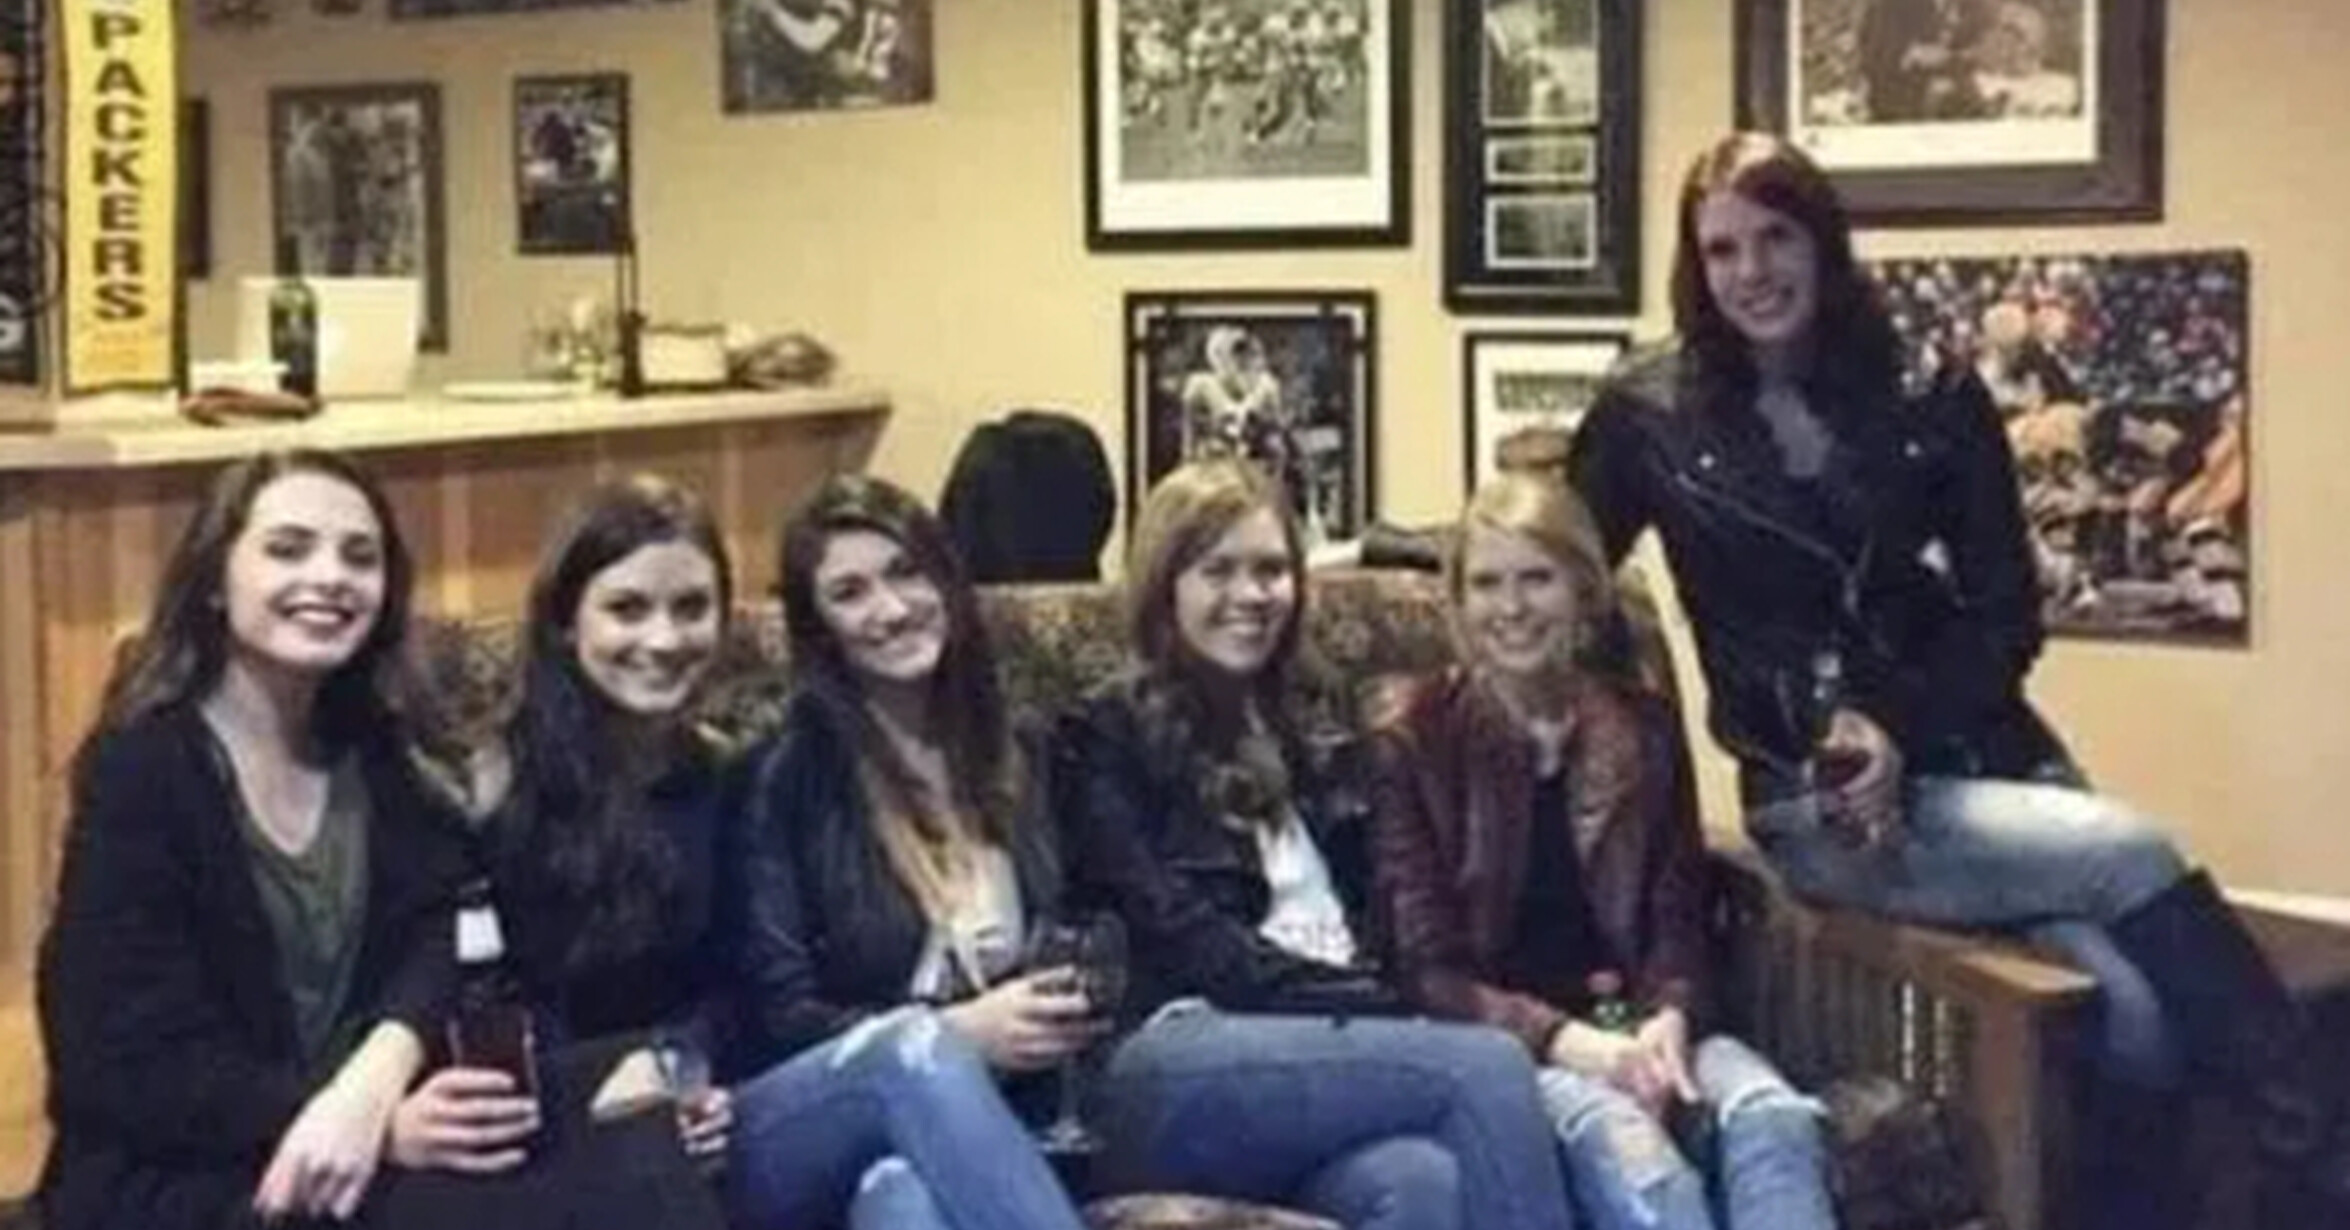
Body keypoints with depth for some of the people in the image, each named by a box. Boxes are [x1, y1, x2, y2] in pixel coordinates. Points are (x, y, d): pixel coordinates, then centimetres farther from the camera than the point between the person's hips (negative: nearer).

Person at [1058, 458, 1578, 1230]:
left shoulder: (1306, 731, 29)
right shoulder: (1108, 737, 10)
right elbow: (1176, 933, -4)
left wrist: (1380, 1006, -3)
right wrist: (1365, 1009, -14)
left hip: (1328, 1047, 5)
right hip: (1178, 1074, -5)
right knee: (1486, 1068, -30)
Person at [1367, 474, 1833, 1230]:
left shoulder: (1645, 728, 15)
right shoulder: (1413, 738, 1)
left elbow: (1678, 919, 11)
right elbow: (1423, 970, -5)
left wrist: (1669, 1019, -13)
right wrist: (1563, 1039, -22)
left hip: (1632, 1024, 4)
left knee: (1775, 1120, -32)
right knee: (1632, 1159, -38)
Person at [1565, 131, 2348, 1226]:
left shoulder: (1932, 397, 3)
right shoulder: (1651, 414, 0)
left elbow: (2007, 617, 3)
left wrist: (1901, 729, -11)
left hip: (1978, 757, 3)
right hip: (1816, 804, -3)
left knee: (2138, 1011, -24)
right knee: (2132, 856, -26)